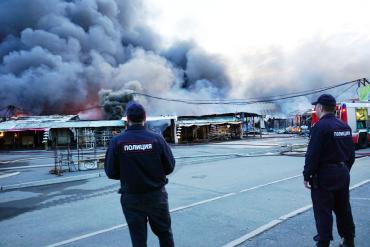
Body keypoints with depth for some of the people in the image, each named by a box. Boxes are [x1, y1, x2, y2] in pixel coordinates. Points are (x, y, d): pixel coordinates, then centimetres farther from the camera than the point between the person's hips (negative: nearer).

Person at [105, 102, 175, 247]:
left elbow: (111, 172, -8)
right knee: (165, 233, 20)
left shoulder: (117, 141, -11)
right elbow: (169, 167, -6)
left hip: (131, 198, 0)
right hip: (156, 195, 0)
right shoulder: (157, 139, -11)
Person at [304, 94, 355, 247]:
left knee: (323, 211, 1)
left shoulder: (320, 126, -17)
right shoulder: (345, 126, 8)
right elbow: (351, 153, 14)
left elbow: (312, 154, -20)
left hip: (324, 175, -8)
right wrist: (345, 169, 22)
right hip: (342, 174, 8)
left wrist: (307, 175, -13)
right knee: (343, 208, 19)